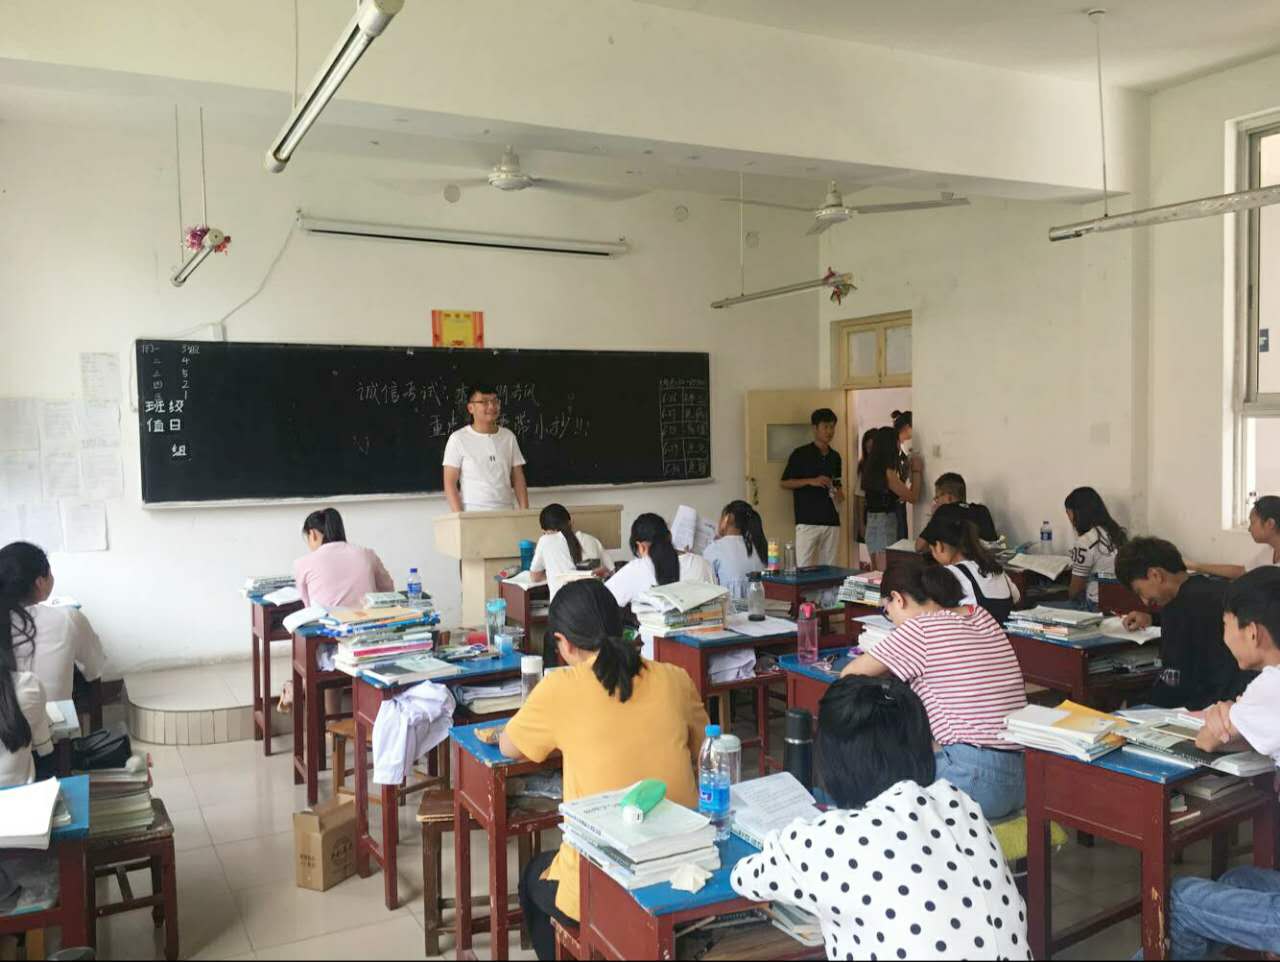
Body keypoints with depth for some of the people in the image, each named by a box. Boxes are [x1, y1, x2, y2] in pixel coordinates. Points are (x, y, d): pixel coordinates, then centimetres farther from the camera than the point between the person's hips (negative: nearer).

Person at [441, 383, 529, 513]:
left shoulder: (508, 437, 10)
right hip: (473, 515, -3)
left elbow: (518, 479, 11)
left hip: (506, 513, 3)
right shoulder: (458, 438, -1)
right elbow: (450, 483, -3)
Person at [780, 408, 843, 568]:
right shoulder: (801, 454, -1)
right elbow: (785, 483, -2)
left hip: (831, 520, 5)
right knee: (804, 568, -9)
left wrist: (838, 494, 5)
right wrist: (811, 481, -14)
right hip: (807, 520, -5)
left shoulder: (835, 456, 16)